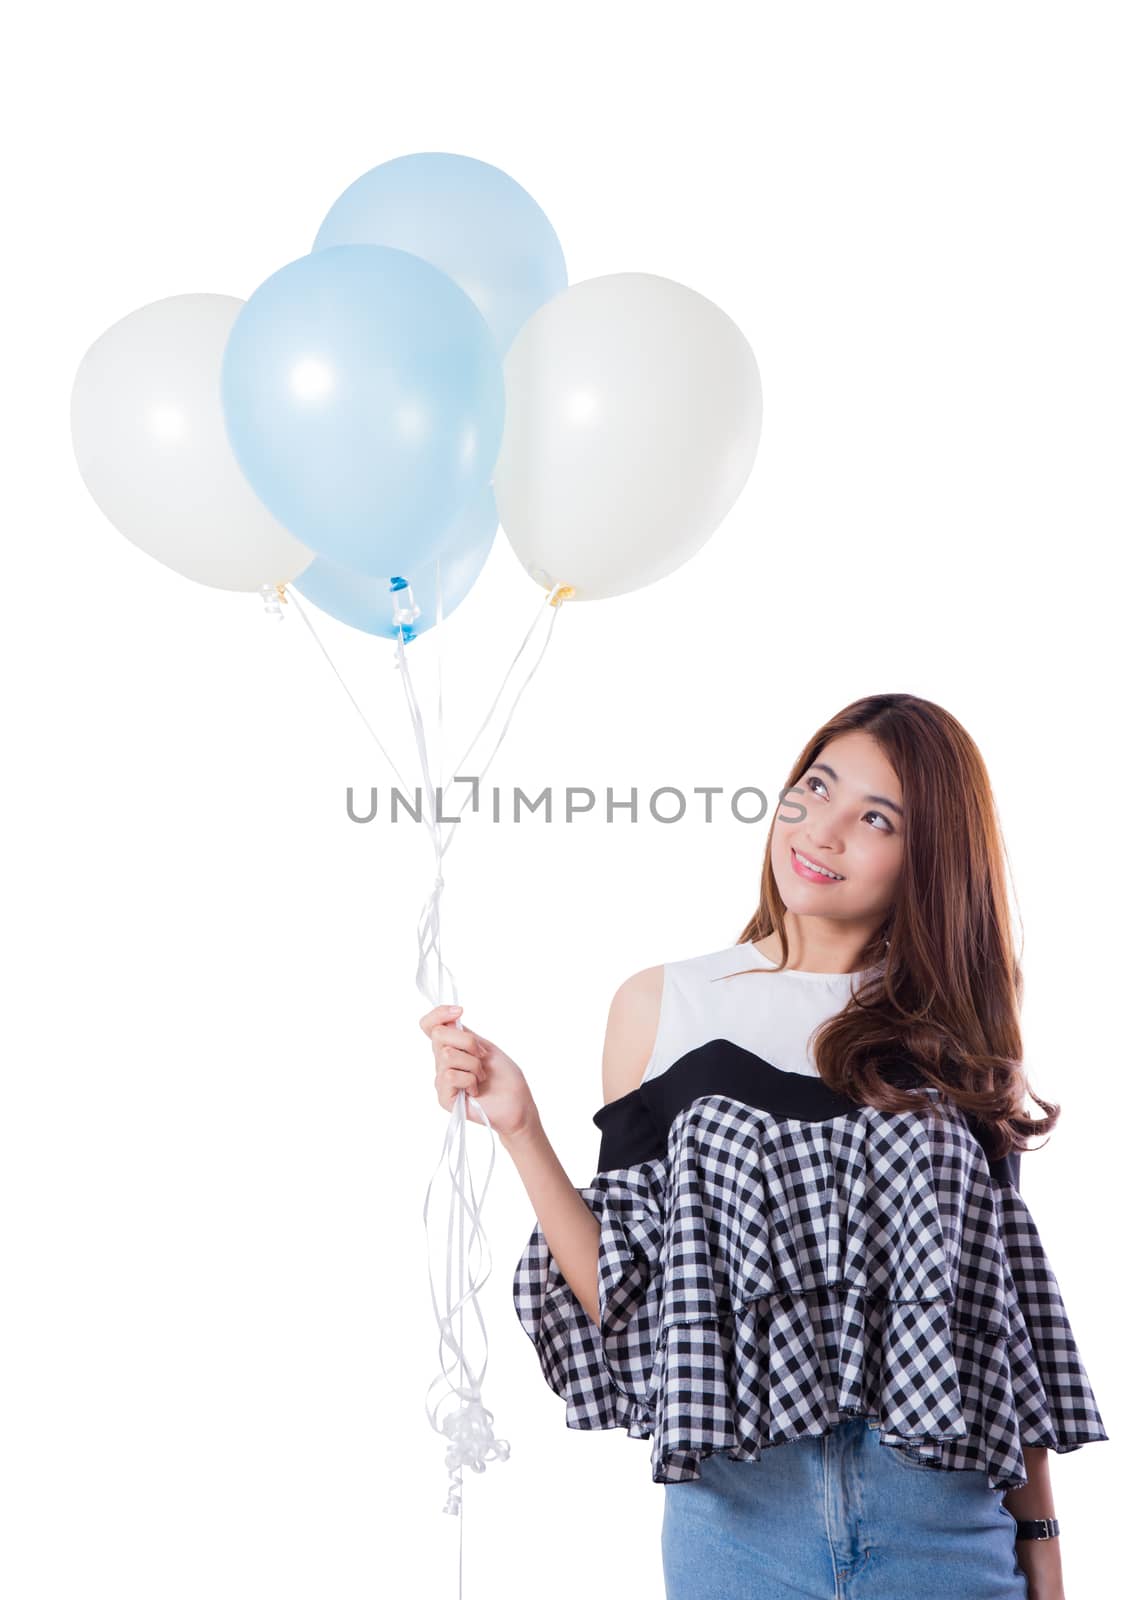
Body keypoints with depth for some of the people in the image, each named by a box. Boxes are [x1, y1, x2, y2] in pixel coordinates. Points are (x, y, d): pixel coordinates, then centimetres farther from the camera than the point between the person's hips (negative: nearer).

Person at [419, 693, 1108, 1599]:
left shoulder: (959, 1036, 4)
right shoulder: (663, 1006, 2)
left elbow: (1010, 1316, 6)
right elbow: (624, 1296, -1)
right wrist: (520, 1129, -11)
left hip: (945, 1521, 1)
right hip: (739, 1513, 0)